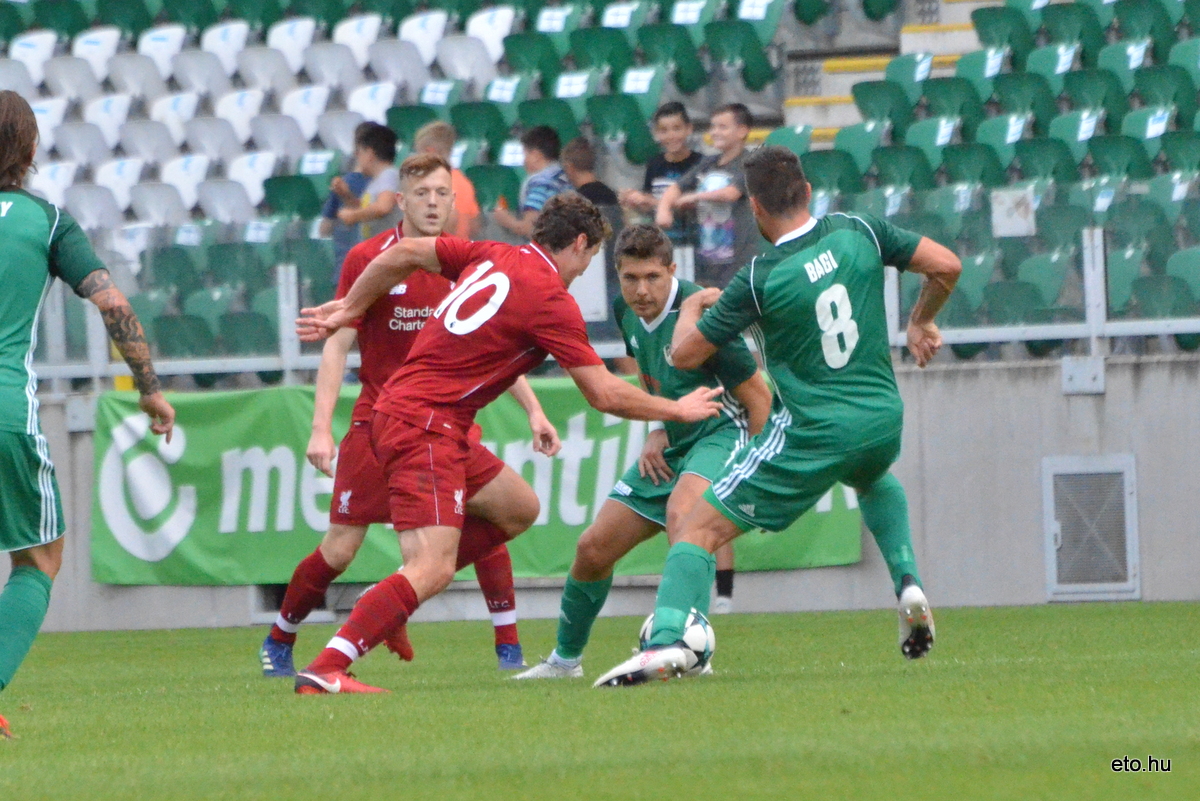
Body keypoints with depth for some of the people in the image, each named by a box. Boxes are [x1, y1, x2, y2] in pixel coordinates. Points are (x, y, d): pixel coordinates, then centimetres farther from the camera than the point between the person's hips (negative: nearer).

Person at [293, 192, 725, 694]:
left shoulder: (492, 257, 12)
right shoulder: (552, 301, -10)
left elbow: (402, 254, 18)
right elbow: (605, 395, -9)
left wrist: (348, 310, 30)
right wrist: (678, 411, 7)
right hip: (425, 426, -10)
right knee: (433, 569, -19)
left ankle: (393, 599, 16)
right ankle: (324, 671, -29)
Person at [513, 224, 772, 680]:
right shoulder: (626, 311, -1)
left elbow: (759, 399, -17)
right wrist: (658, 431, 4)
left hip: (723, 434, -8)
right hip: (674, 444, 8)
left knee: (681, 511, -39)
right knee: (594, 549, 6)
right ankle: (565, 658, 28)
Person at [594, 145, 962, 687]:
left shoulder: (759, 279, -11)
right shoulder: (858, 232, -1)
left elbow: (684, 354, -4)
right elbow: (946, 265, 3)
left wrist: (692, 306, 18)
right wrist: (921, 322, 22)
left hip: (812, 434, -5)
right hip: (883, 419, 5)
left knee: (701, 529, -1)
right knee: (877, 484, 42)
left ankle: (664, 642, -20)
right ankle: (908, 585, 21)